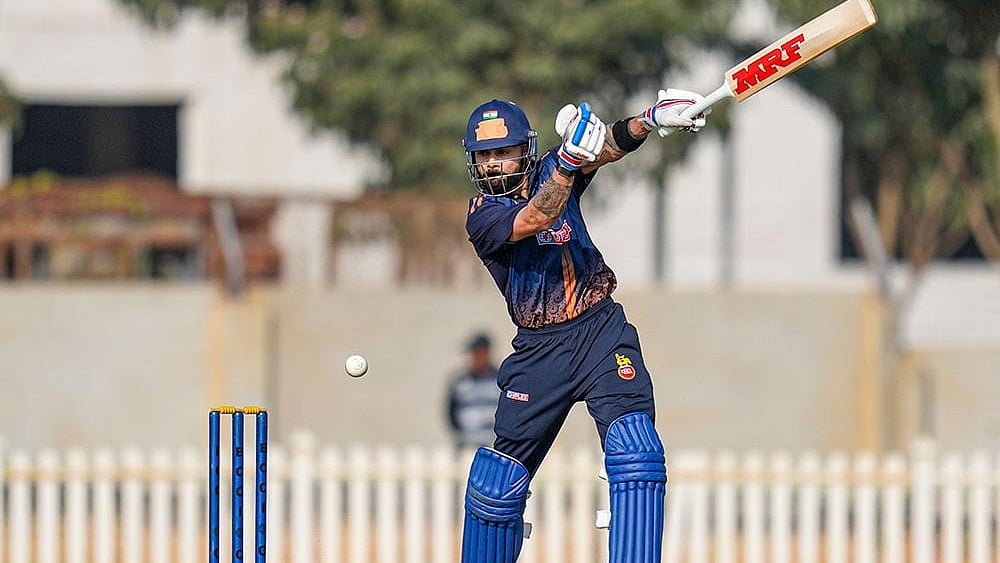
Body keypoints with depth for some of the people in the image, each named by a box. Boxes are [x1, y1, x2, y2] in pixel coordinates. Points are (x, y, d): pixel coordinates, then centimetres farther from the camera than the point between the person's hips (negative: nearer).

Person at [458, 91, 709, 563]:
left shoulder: (551, 171, 3)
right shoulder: (482, 216, -7)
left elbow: (607, 146, -14)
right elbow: (535, 219, -27)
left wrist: (651, 119, -35)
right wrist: (569, 161, -43)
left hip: (600, 329, 1)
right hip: (539, 348, -1)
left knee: (634, 453, -21)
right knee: (496, 486, 1)